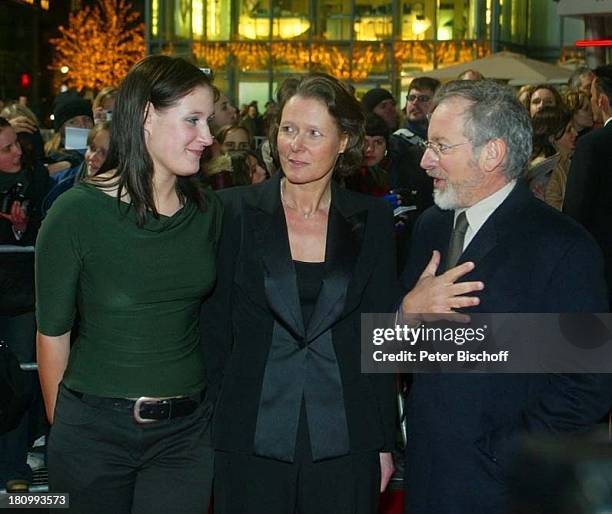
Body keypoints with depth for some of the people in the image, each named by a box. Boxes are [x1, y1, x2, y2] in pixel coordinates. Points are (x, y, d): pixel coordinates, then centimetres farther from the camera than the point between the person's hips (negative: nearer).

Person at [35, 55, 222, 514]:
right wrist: (60, 425, 0)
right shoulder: (77, 212, -12)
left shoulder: (207, 209, 2)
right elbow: (53, 332, -5)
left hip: (187, 427, 3)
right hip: (94, 427, -3)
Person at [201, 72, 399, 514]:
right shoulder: (235, 212, -1)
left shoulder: (372, 219, 3)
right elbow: (214, 326, 2)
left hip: (345, 441, 1)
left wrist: (385, 442, 4)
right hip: (252, 440, -1)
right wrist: (211, 425, -2)